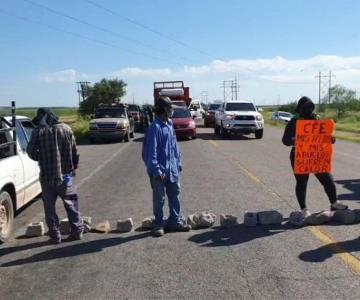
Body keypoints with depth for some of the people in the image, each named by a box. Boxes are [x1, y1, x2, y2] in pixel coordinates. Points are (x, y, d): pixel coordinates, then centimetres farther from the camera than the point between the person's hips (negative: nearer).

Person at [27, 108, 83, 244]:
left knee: (49, 207, 10)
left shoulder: (38, 132, -6)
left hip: (47, 176, -2)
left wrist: (40, 159, 12)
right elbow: (75, 152, 2)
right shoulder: (66, 129, 2)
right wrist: (73, 168, 13)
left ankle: (55, 236, 13)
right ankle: (77, 231, 18)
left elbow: (30, 151, -8)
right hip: (65, 175, 2)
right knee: (71, 205, 14)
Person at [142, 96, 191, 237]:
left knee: (174, 196, 14)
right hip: (160, 170, -8)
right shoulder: (155, 127, -16)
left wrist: (178, 163, 13)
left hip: (172, 169, 8)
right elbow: (151, 151, -19)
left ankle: (175, 221, 27)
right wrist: (156, 170, -21)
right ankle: (158, 225, 18)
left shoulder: (169, 125, 9)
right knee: (159, 199, 5)